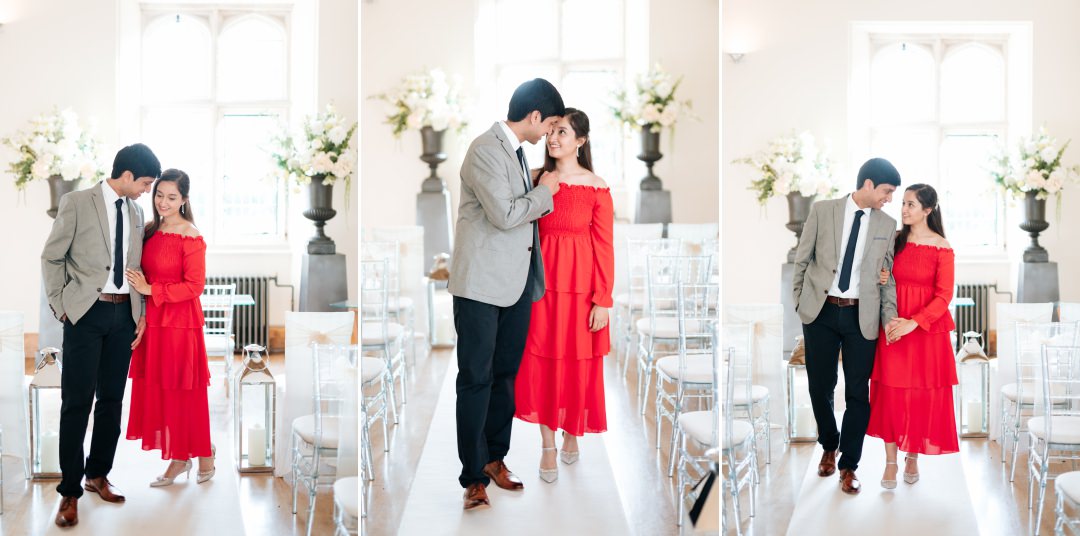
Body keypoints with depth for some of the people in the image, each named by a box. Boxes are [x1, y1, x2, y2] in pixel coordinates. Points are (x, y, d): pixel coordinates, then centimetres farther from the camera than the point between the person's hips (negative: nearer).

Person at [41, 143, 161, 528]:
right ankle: (70, 490, 7)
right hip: (86, 312, -5)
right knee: (77, 402, -2)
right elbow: (51, 257, -1)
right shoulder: (77, 203, -4)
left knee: (112, 400, 11)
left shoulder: (136, 211, 12)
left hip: (124, 314, 5)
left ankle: (98, 474, 25)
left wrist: (141, 313, 8)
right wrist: (60, 306, -5)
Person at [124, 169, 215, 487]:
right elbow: (143, 274, 17)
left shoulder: (191, 237, -12)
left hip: (180, 322, -7)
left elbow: (194, 285, -15)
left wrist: (151, 290, -15)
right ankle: (179, 457, 21)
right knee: (157, 388, 9)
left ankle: (202, 453, 19)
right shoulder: (150, 230, 8)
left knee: (182, 390, 2)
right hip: (153, 321, 7)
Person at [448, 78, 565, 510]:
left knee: (505, 374, 13)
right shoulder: (485, 150, -14)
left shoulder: (517, 149, 15)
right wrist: (544, 192, -7)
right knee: (476, 379, -1)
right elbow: (505, 214, -20)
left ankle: (494, 458, 25)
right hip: (482, 282, -8)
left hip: (517, 281, 9)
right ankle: (474, 477, 6)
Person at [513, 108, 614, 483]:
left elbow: (604, 246, -6)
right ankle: (548, 444, 19)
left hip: (581, 286, -2)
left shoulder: (596, 187, -5)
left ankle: (572, 432, 31)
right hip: (543, 283, 2)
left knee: (579, 362, 8)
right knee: (542, 361, 5)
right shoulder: (537, 180, 3)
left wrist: (603, 300, -9)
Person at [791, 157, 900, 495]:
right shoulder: (822, 211, 0)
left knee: (858, 392, 3)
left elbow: (889, 276, 6)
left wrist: (890, 318, -4)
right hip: (821, 312, -1)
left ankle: (848, 465, 19)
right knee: (820, 387, 9)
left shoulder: (887, 225, 6)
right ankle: (828, 447, 34)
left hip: (861, 316, 1)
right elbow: (801, 260, 4)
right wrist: (800, 302, 2)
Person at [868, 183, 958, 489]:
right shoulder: (894, 240, 4)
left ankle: (913, 457, 23)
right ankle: (890, 462, 11)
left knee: (923, 393, 5)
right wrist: (879, 279, -9)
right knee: (891, 392, 2)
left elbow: (944, 296, -9)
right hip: (892, 327, 2)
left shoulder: (942, 248, -5)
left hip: (927, 329, -2)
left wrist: (913, 322, -18)